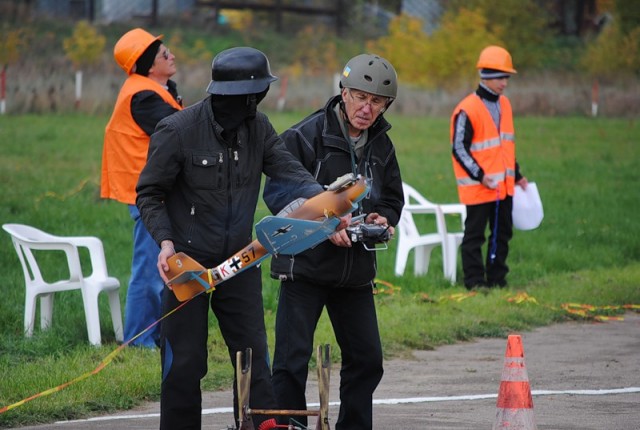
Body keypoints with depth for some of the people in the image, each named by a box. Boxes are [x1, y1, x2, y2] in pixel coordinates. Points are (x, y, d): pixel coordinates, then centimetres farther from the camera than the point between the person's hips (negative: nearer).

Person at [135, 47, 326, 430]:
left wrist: (323, 197, -28)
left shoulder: (257, 128, 1)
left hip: (240, 263, 4)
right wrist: (165, 240, -20)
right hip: (187, 262, -4)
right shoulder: (178, 130, -14)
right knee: (185, 362, 1)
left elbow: (289, 171, -8)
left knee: (255, 356, 1)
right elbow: (149, 194, -7)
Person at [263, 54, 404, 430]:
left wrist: (382, 218, -4)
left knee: (367, 358, 9)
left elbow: (392, 198, 20)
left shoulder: (381, 146, 10)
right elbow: (278, 192, -13)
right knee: (292, 360, -8)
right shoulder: (306, 135, -11)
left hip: (356, 270, 6)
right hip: (305, 263, -6)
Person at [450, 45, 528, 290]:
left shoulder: (504, 105, 11)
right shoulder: (467, 110, -15)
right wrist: (480, 176, -20)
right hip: (478, 187, -8)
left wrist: (516, 175, 19)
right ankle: (475, 283, 3)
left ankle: (497, 279, 20)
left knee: (502, 233, 12)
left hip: (504, 186, 8)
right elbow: (459, 149, -15)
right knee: (475, 236, -1)